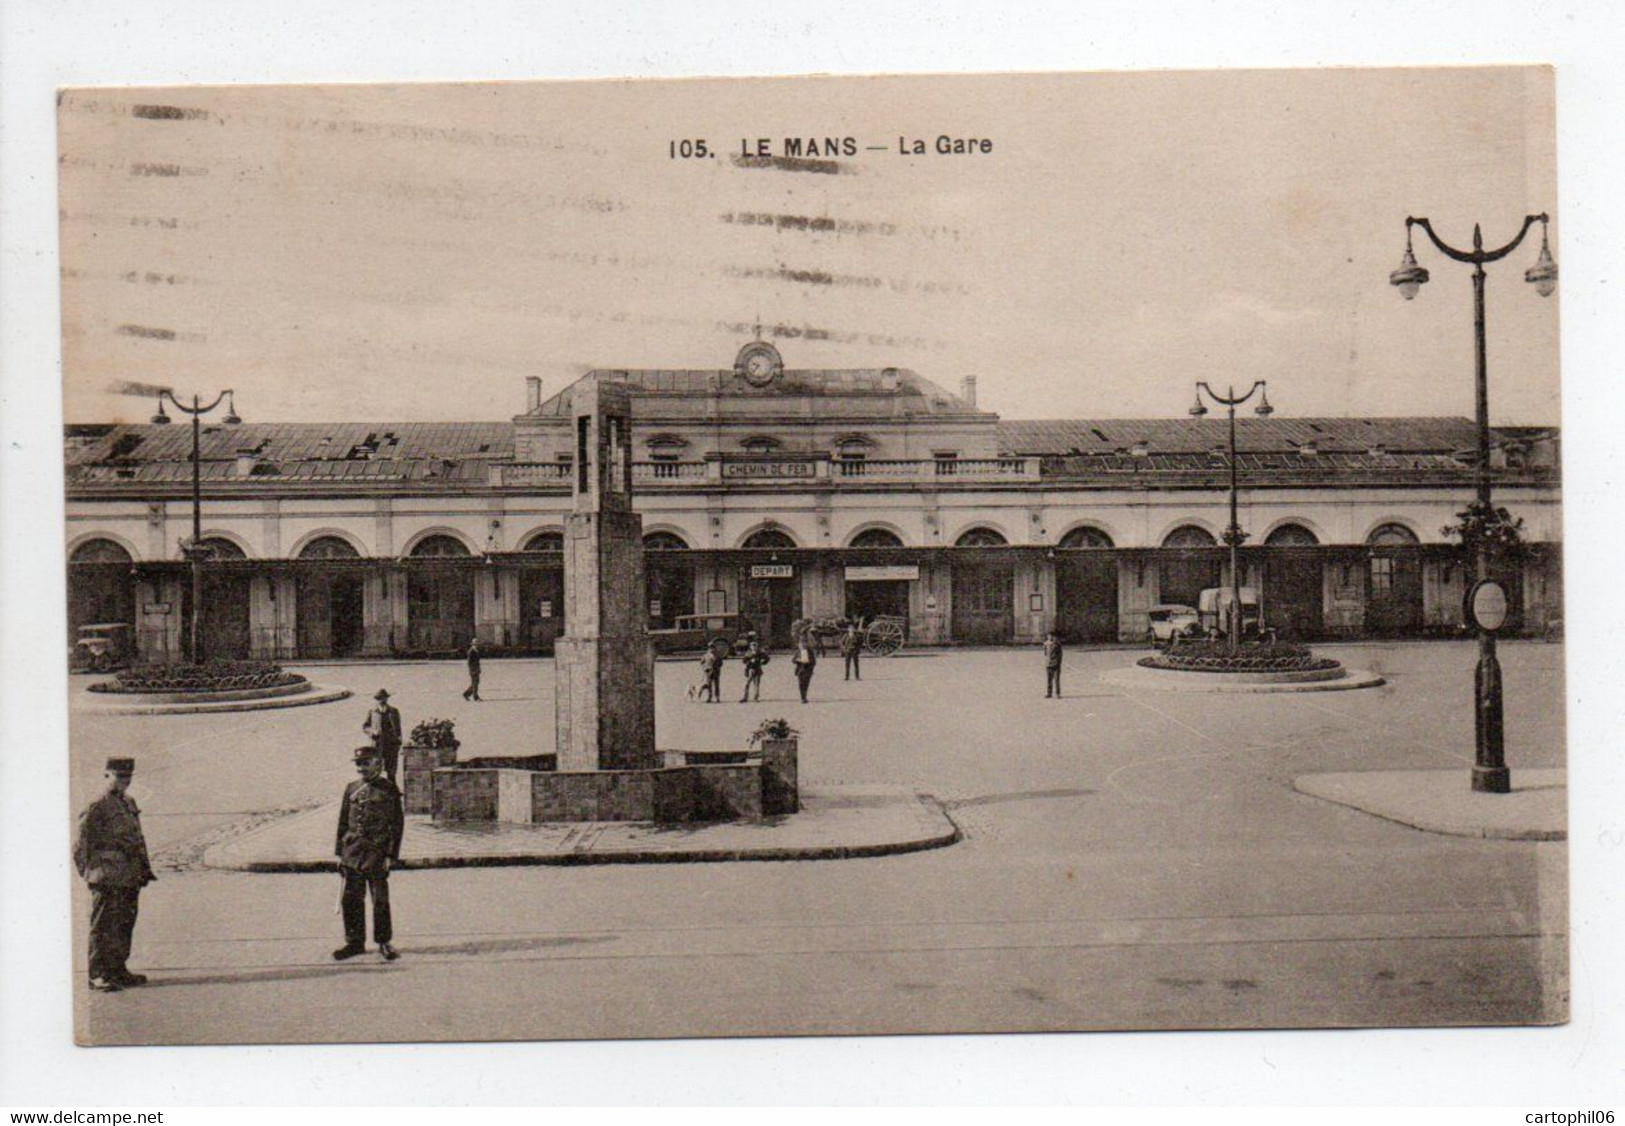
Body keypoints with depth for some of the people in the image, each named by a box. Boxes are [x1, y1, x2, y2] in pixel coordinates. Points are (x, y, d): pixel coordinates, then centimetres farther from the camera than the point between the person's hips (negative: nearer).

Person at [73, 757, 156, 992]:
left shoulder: (129, 804, 16)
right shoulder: (96, 807, -9)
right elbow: (82, 844, -10)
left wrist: (144, 867, 18)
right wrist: (93, 872, -14)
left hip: (130, 878, 8)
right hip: (108, 878, -8)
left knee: (125, 924, 12)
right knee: (104, 926, -4)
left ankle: (118, 970, 22)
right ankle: (98, 975, 0)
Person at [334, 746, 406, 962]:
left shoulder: (389, 790, -2)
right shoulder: (351, 789, 10)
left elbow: (397, 824, -3)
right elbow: (343, 822, 14)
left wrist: (391, 856, -8)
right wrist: (340, 853, 10)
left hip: (377, 853, -4)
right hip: (353, 853, 4)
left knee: (380, 900, 1)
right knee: (351, 900, 6)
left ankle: (384, 943, 11)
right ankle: (355, 942, 17)